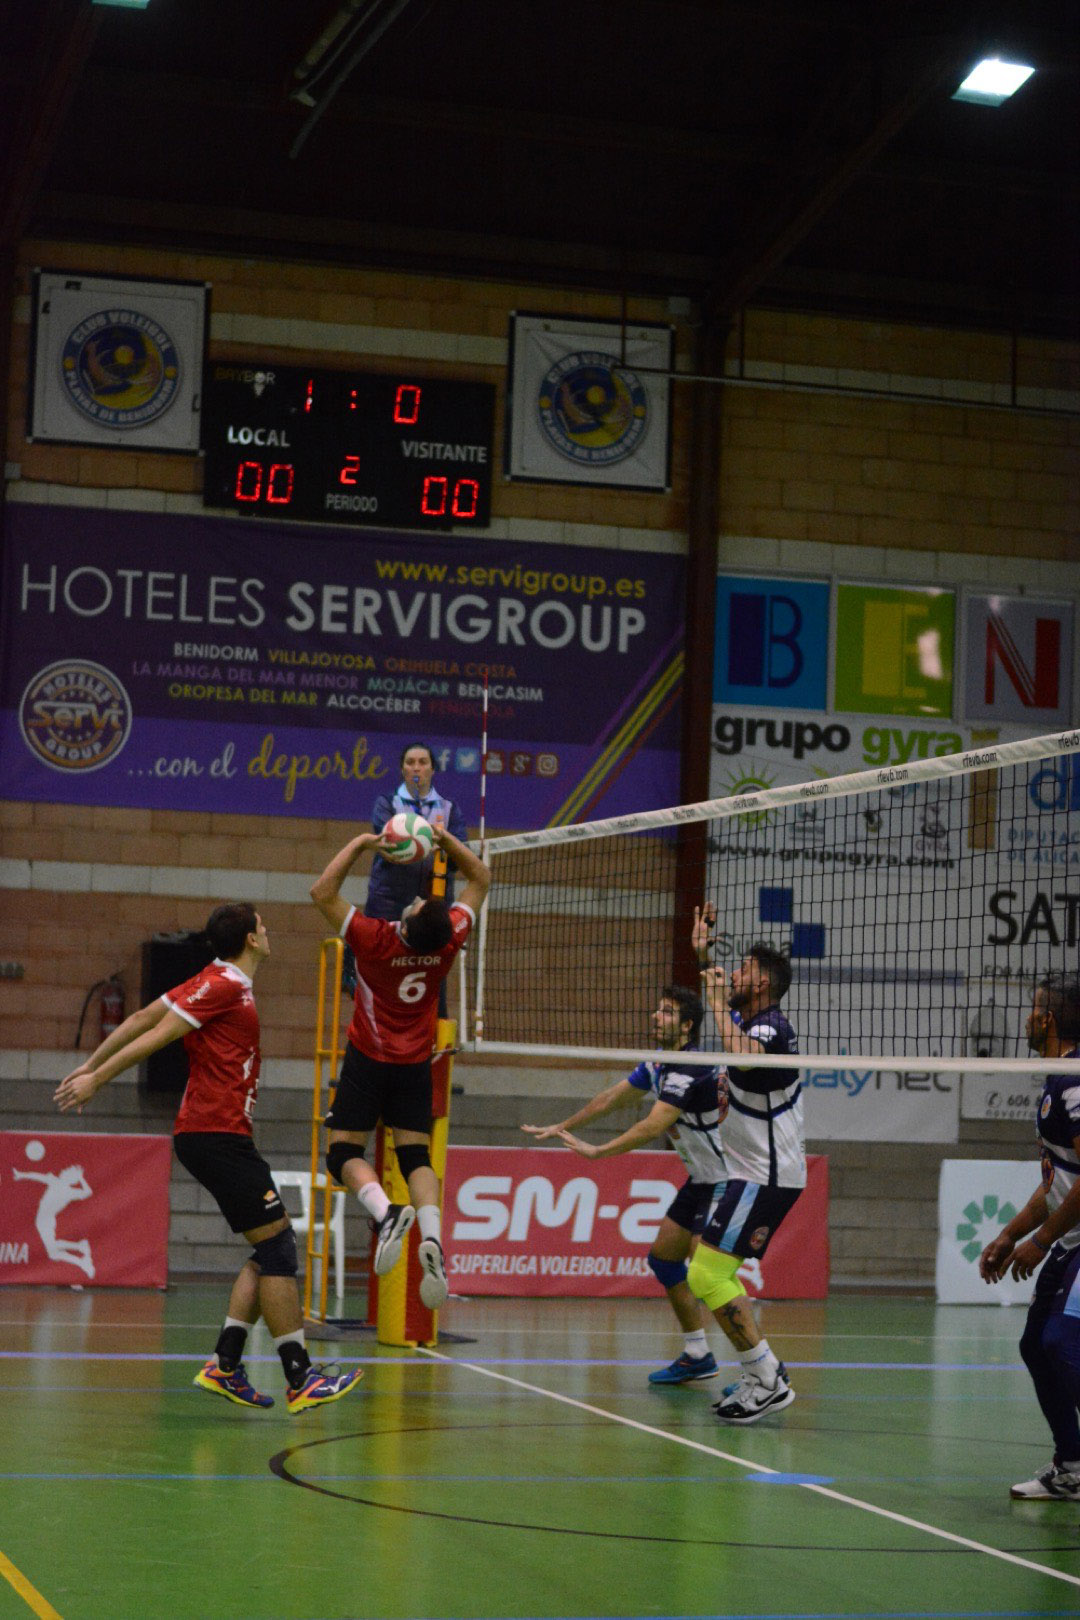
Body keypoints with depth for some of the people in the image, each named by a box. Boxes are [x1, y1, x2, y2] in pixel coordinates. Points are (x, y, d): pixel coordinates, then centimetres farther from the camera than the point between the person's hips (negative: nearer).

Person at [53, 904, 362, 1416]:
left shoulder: (217, 983, 17)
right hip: (218, 1134, -10)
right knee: (277, 1245, -9)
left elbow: (142, 1018, 19)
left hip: (214, 1135, 10)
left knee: (272, 1250, 9)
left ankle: (224, 1364, 6)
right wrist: (96, 1079, -12)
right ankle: (300, 1379, -9)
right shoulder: (224, 986, -11)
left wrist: (90, 1066, 21)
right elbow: (157, 1033, -13)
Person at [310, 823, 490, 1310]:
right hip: (416, 1065, 4)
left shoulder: (376, 941, -22)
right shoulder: (448, 942, -12)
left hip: (368, 1060, -4)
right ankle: (431, 1236, -20)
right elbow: (480, 880, 3)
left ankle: (386, 1211, -28)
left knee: (345, 1153, 0)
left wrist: (359, 844, -13)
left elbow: (323, 892, -19)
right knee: (415, 1156, 4)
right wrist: (445, 839, 0)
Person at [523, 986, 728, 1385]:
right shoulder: (658, 1066, 8)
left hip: (727, 1181, -11)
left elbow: (652, 1127, -31)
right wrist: (562, 1127, 23)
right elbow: (610, 1098, 19)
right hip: (700, 1180, 11)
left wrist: (597, 1152, -30)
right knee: (663, 1258, 15)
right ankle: (697, 1356, 24)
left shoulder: (688, 1071, -23)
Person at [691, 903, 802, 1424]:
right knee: (712, 1272, 14)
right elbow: (723, 1000, 35)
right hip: (755, 1171, 10)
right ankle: (763, 1377, 17)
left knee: (706, 1274, -15)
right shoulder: (750, 1020, 11)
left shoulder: (770, 1028, -18)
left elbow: (741, 1053, -43)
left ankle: (768, 1379, -12)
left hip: (768, 1176, -10)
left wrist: (717, 998, -30)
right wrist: (703, 956, 24)